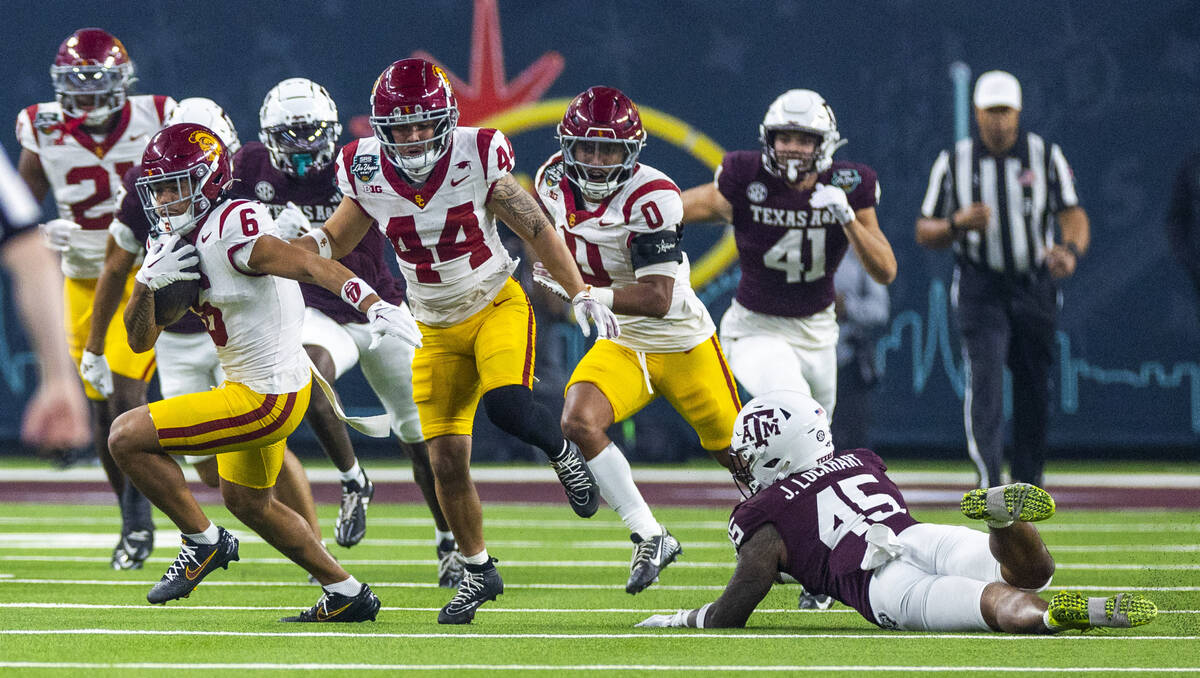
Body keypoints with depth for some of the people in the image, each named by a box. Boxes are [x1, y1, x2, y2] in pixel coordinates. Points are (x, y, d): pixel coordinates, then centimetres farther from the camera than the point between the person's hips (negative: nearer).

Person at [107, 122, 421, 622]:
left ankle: (203, 542, 2)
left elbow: (311, 265, -32)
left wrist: (374, 306, -46)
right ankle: (346, 595, 39)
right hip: (252, 388, 11)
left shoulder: (231, 230, -23)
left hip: (264, 399, -11)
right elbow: (140, 341, 7)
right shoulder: (173, 243, 6)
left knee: (127, 437, -13)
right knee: (247, 501, 30)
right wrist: (148, 284, -13)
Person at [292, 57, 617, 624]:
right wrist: (297, 242, -19)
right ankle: (478, 571, 19)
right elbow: (334, 241, 4)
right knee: (446, 461, -3)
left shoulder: (477, 158, -19)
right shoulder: (368, 173, -12)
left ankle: (563, 450, 4)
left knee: (506, 406, -31)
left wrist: (581, 295, -15)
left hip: (497, 305, -3)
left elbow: (536, 230, -10)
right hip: (437, 329, 3)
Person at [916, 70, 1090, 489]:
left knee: (1035, 390, 7)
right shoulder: (954, 163, 3)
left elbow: (1073, 215, -6)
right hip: (980, 289, -2)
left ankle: (1028, 481, 23)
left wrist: (1071, 250, -29)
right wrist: (958, 224, -16)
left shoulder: (1047, 157, 3)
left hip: (1035, 289, 2)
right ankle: (990, 483, -30)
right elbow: (925, 234, 6)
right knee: (985, 377, -19)